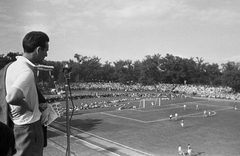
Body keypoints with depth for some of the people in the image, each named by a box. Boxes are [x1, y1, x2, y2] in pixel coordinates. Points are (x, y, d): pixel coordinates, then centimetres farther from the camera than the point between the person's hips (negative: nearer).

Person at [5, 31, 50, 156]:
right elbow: (12, 98, -40)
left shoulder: (13, 65, 5)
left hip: (17, 124, 9)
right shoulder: (27, 71, -24)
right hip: (29, 126, -9)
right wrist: (30, 107, -22)